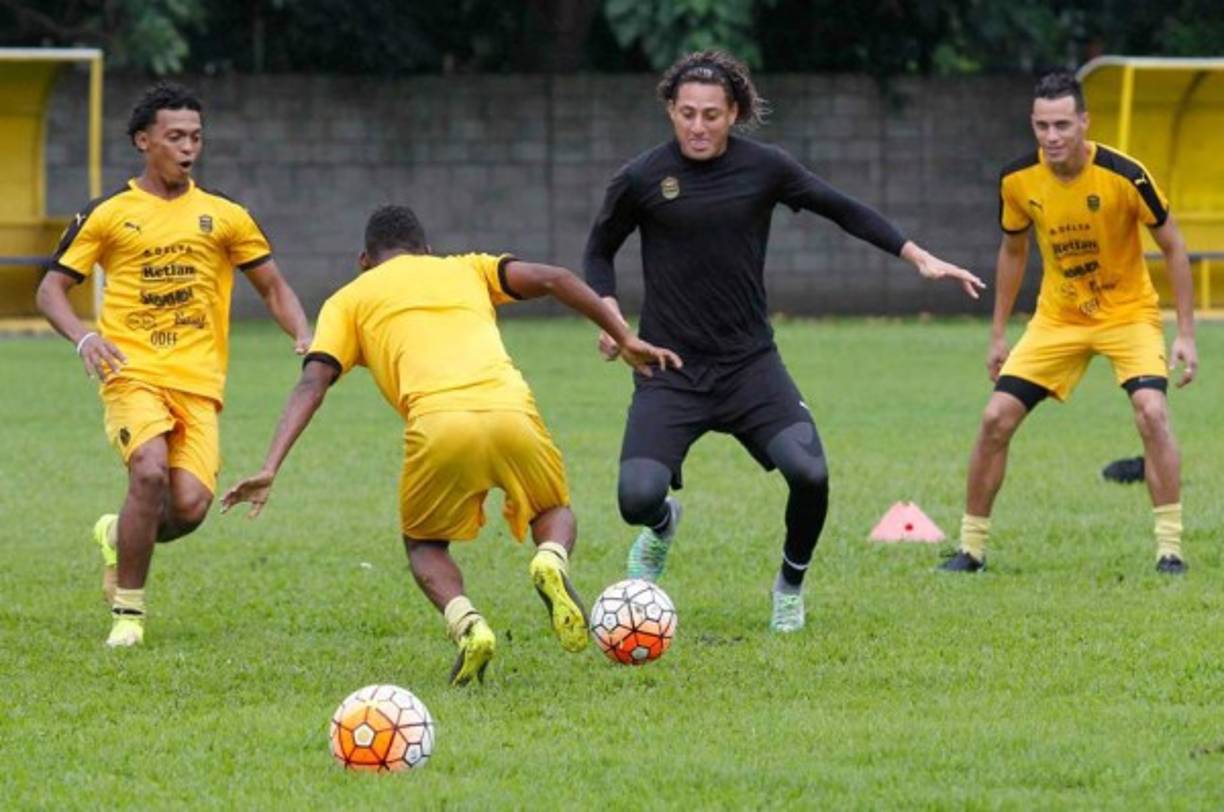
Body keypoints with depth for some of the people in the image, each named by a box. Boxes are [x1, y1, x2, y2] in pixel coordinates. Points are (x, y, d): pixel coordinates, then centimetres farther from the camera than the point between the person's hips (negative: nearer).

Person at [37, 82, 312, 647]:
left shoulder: (225, 216, 11)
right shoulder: (107, 214, 6)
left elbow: (273, 287, 18)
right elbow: (51, 288, 7)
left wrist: (304, 337, -2)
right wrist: (83, 338, -13)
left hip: (198, 383, 2)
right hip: (132, 374, -2)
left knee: (190, 505, -16)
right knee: (150, 470, -28)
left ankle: (118, 536, 21)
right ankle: (127, 612, -12)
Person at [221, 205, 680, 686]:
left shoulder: (349, 300, 25)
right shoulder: (466, 269, 31)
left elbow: (311, 385, 11)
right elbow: (553, 280, 16)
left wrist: (270, 470, 4)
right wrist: (625, 339, 19)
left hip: (437, 425, -2)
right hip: (510, 411, 2)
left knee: (425, 543, 25)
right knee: (553, 512, 29)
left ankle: (465, 623, -8)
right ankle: (552, 561, -8)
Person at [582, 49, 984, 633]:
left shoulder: (763, 168, -2)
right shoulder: (642, 179, -5)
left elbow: (843, 211, 11)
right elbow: (599, 251, 11)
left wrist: (919, 258, 8)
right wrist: (610, 315, -6)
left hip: (750, 365, 1)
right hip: (670, 369, -1)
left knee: (809, 474, -22)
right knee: (637, 497, -19)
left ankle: (791, 584, 11)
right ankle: (662, 526, 23)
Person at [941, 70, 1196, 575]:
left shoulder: (1124, 175, -23)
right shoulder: (1018, 180, -12)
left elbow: (1173, 249, -11)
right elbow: (1013, 251, 7)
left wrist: (1186, 334, -14)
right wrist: (998, 335, 8)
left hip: (1128, 311, -3)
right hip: (1057, 318, 3)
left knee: (1152, 411, -25)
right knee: (996, 419, -6)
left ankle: (1169, 548, -15)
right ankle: (971, 547, 9)